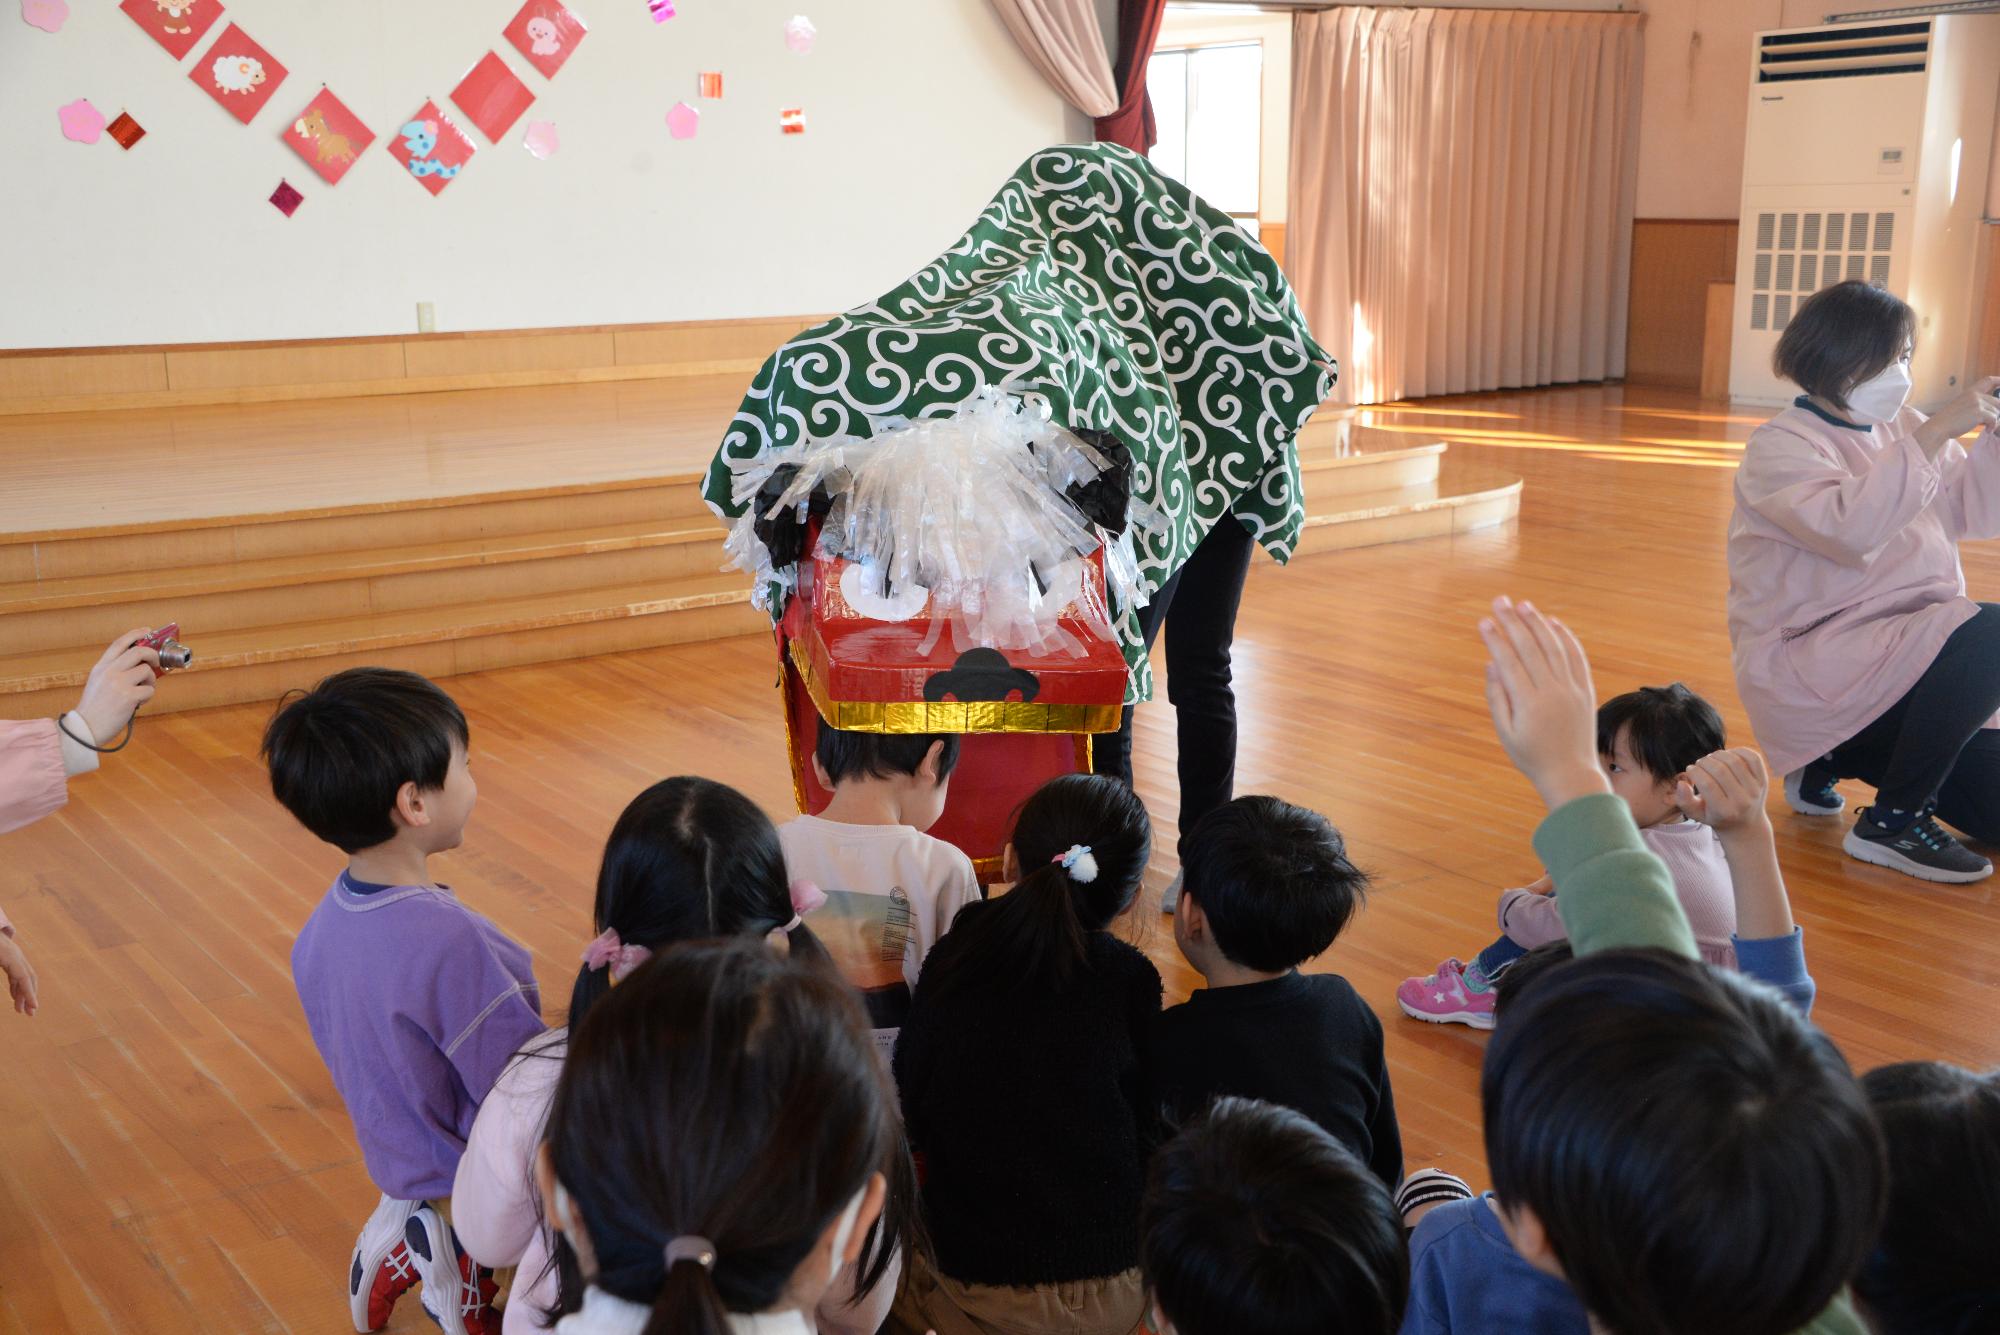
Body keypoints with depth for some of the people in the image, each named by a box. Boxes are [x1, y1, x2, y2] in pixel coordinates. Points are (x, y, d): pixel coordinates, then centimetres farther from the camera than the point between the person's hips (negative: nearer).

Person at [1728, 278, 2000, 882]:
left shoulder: (1900, 427, 11)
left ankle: (1834, 760, 21)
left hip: (1899, 656, 8)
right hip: (1808, 668, -8)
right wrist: (1934, 435, -26)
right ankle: (1891, 822, -16)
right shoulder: (1781, 446, -10)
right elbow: (1851, 527, -28)